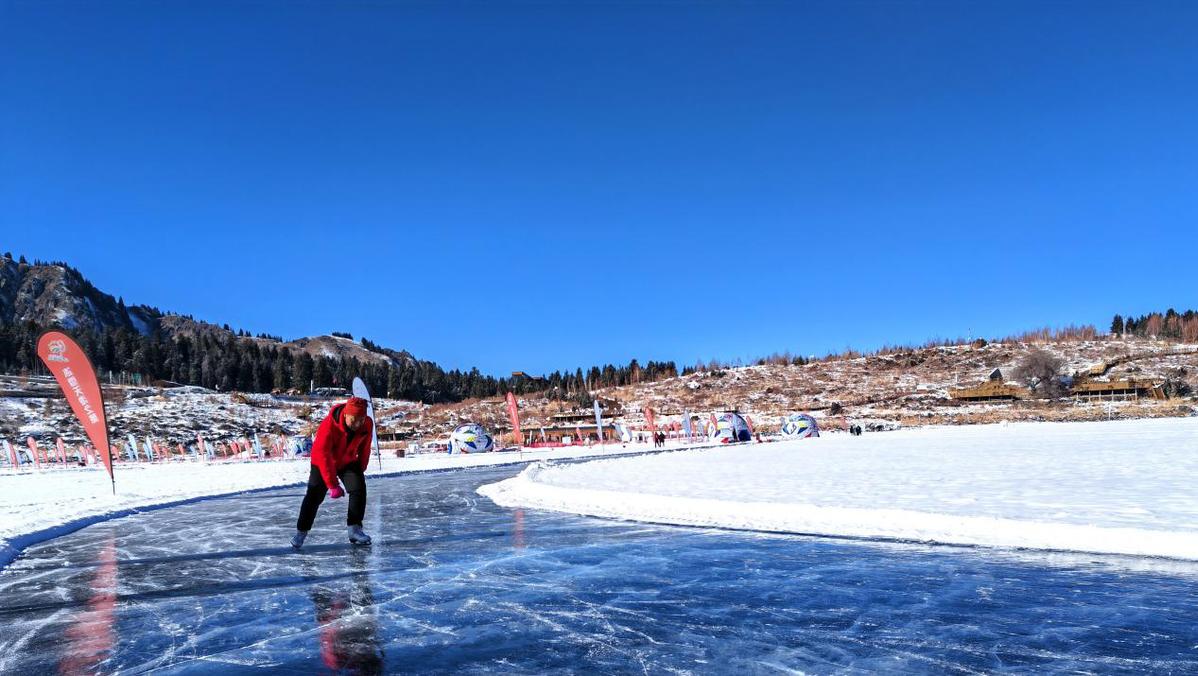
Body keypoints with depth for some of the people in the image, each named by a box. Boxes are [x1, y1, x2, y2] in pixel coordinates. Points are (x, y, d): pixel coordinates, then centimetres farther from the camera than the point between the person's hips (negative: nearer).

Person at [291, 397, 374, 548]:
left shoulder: (367, 424, -23)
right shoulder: (329, 425, -36)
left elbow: (364, 449, -5)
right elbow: (323, 456, -33)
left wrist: (360, 470, 2)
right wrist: (333, 485, -32)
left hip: (348, 461, 4)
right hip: (323, 462, -3)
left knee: (359, 489, -11)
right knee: (314, 495, -8)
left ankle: (355, 529, -3)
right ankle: (301, 531, 8)